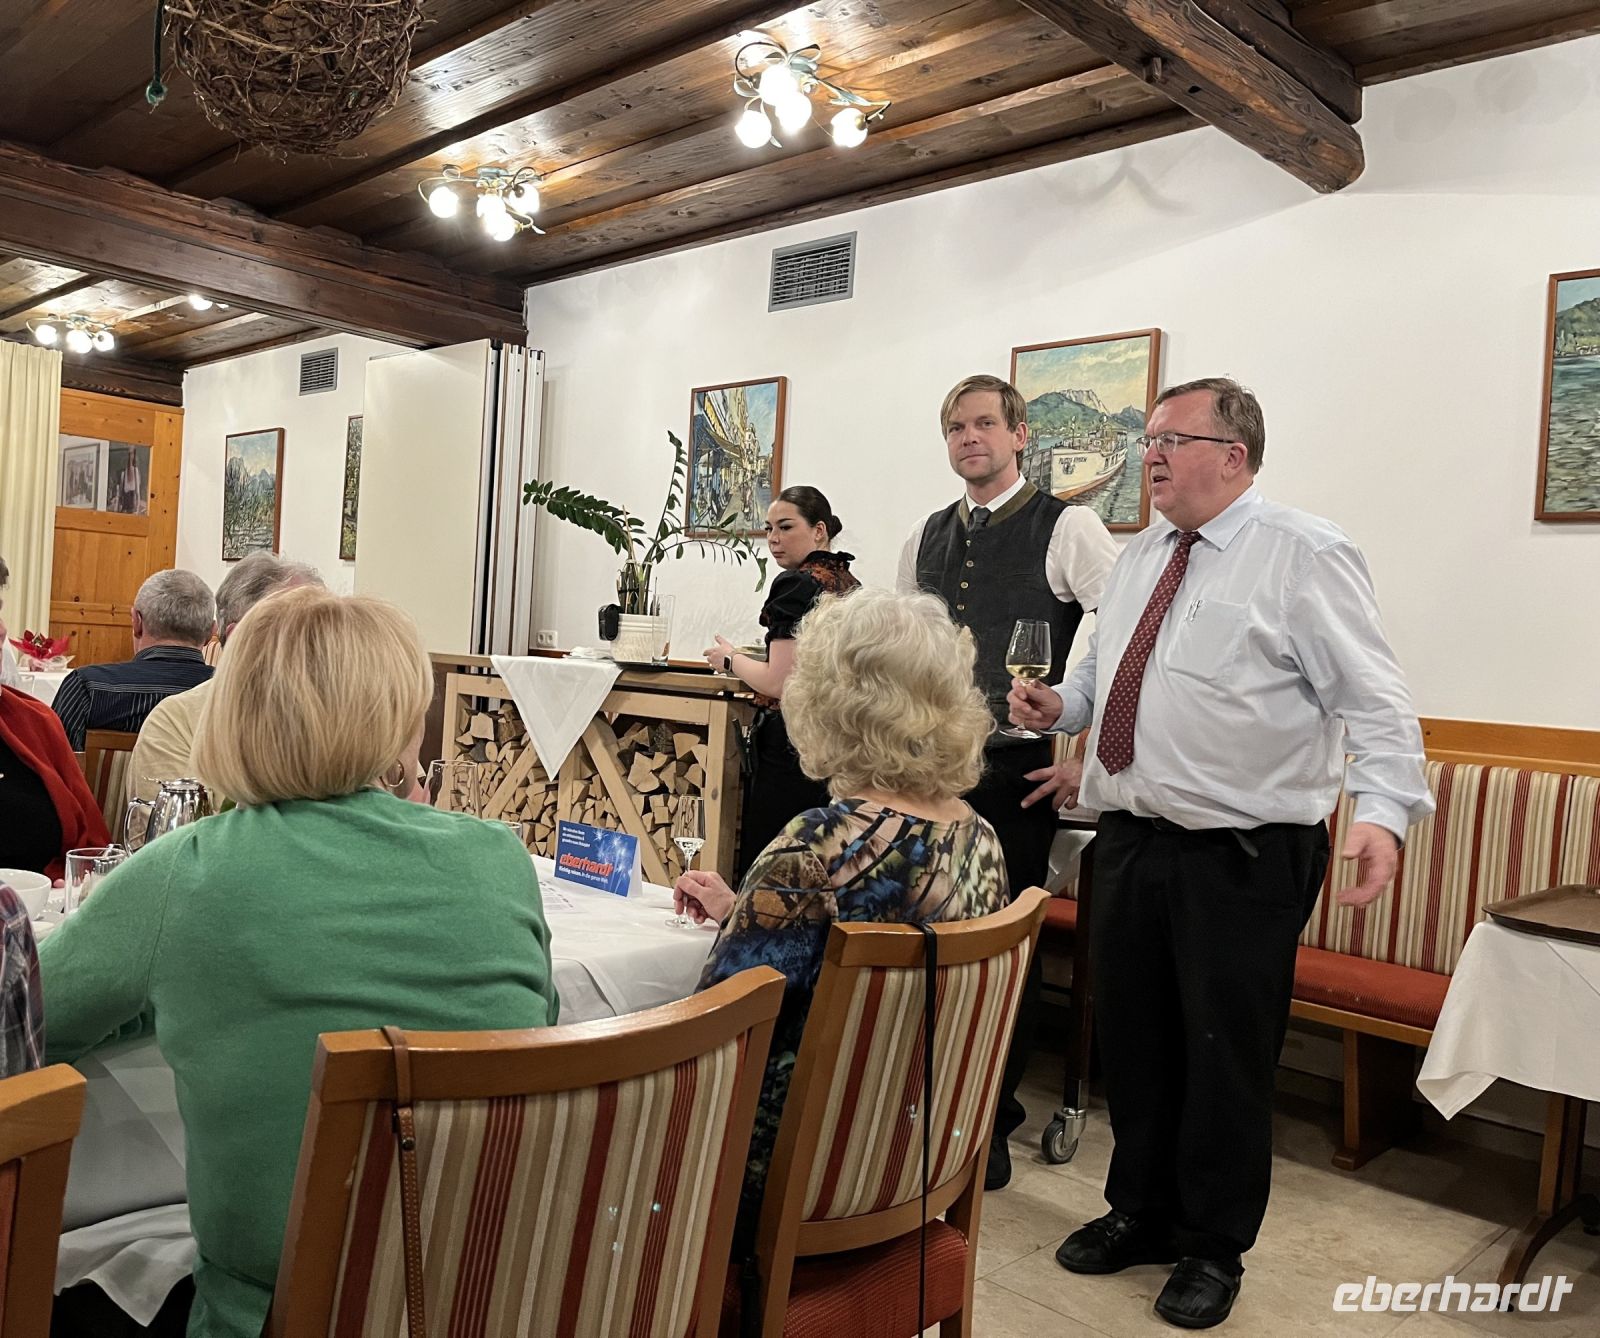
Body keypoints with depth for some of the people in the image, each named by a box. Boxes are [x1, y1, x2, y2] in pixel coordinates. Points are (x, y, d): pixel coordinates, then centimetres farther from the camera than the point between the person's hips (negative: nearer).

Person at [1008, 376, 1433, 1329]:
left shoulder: (1305, 554, -10)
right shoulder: (1142, 556, 12)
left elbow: (1376, 701, -16)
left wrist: (1383, 812, -30)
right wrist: (1060, 705, 4)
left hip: (1244, 857, -6)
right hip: (1132, 841, 7)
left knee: (1226, 1058, 9)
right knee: (1134, 1040, 18)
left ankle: (1214, 1249, 31)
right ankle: (1140, 1214, 40)